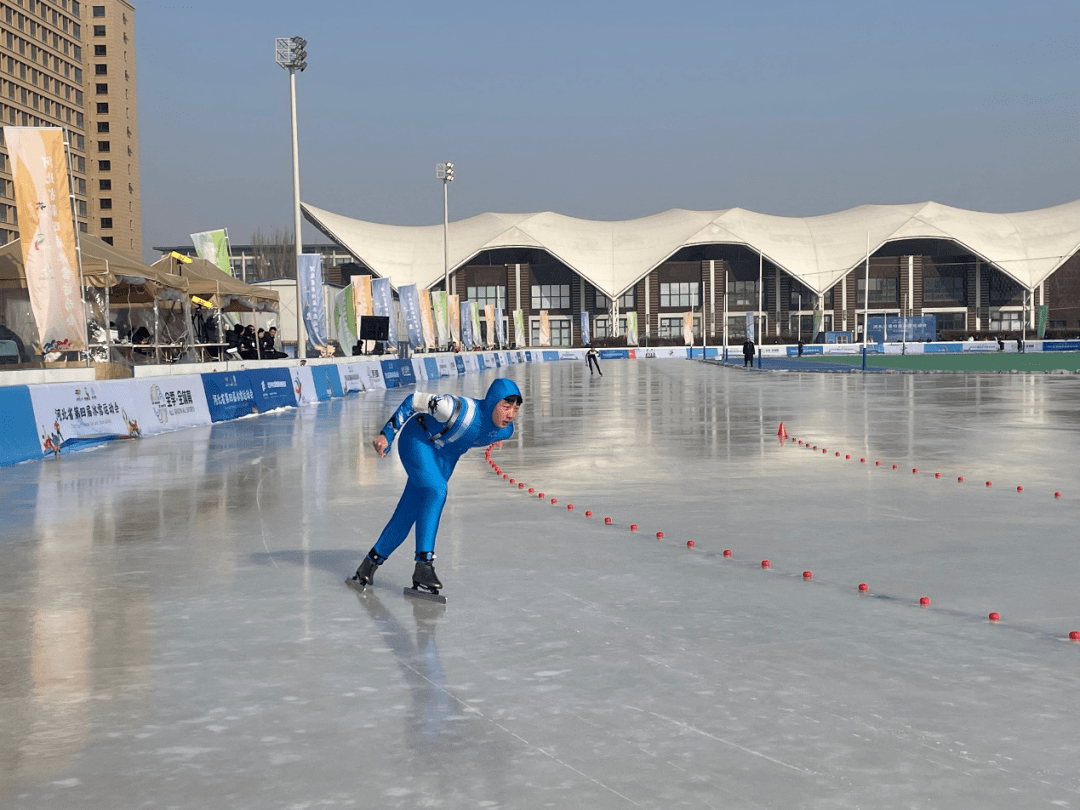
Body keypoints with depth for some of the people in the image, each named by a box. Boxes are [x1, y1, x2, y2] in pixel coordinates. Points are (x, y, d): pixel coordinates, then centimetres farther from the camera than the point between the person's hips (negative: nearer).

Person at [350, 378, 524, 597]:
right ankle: (423, 565, -28)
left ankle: (373, 560, 20)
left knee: (409, 511, 5)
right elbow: (415, 401, -27)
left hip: (446, 455, 6)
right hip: (418, 440, -6)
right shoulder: (462, 409, -38)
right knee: (436, 490, -28)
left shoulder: (505, 430, -18)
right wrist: (386, 435, -25)